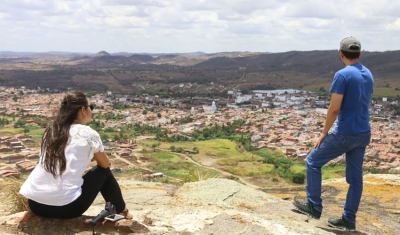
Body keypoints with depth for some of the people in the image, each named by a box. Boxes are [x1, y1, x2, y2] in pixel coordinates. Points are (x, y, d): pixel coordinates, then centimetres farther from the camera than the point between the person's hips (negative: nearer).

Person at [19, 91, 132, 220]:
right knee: (103, 172, 18)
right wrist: (94, 155, 32)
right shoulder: (88, 134, -3)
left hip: (35, 204, 6)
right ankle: (121, 211, 34)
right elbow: (105, 164, 14)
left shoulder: (50, 130, 11)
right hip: (67, 206, -6)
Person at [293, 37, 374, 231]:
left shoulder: (343, 75, -15)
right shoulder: (369, 75, 10)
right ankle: (348, 220, 19)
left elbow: (334, 109, -18)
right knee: (355, 177, 11)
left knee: (313, 162, 8)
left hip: (344, 133, -8)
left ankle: (314, 207, 13)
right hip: (363, 134, 8)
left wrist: (324, 133, -9)